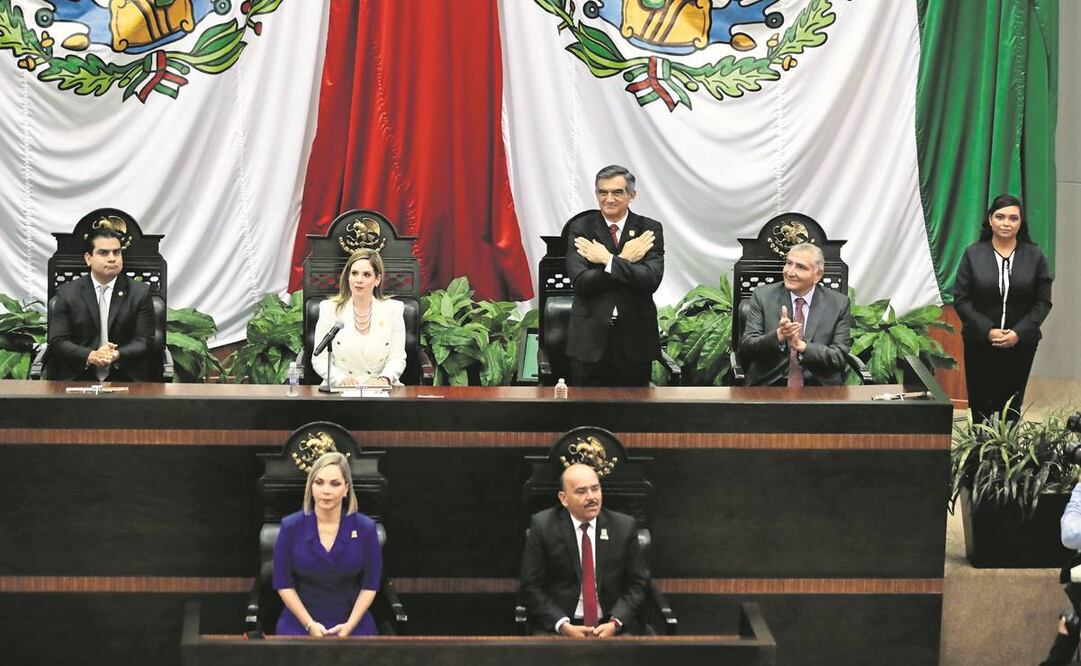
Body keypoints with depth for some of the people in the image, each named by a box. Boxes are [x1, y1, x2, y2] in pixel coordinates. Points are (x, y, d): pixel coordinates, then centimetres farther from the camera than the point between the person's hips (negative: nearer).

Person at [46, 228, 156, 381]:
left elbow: (145, 341, 4)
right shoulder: (67, 293, 9)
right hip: (77, 378, 0)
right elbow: (57, 341, 2)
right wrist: (90, 356, -16)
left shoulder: (140, 292, 8)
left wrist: (117, 355, -16)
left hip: (125, 379, 0)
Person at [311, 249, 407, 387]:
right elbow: (319, 359, 2)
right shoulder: (330, 309, 5)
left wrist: (384, 379, -18)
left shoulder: (393, 310, 6)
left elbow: (397, 359, 4)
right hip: (340, 391, 0)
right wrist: (341, 379, -17)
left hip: (379, 392, 0)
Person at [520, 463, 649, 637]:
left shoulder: (624, 526, 4)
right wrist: (563, 626, -14)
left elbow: (637, 583, 7)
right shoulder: (543, 526, -1)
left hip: (610, 625, 2)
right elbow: (532, 586, -1)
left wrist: (615, 623, -9)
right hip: (557, 625, -2)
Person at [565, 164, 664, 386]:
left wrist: (608, 260, -16)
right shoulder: (580, 228, 1)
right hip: (590, 337, 0)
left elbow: (651, 280, -13)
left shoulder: (649, 229, 2)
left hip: (635, 338, 0)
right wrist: (624, 259, -13)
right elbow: (580, 282, -12)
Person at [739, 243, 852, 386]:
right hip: (769, 385, -2)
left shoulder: (839, 304, 5)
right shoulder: (763, 296, 5)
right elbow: (745, 348, -2)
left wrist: (802, 346, -18)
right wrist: (778, 336, -20)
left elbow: (840, 357, -2)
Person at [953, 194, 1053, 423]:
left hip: (1020, 344, 0)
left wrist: (1019, 333, -12)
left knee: (1011, 407, 2)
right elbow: (961, 299, -2)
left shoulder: (1034, 256, 2)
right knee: (980, 406, 0)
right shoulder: (973, 254, 1)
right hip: (980, 344, 0)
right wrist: (987, 331, -13)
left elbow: (1043, 302, 1)